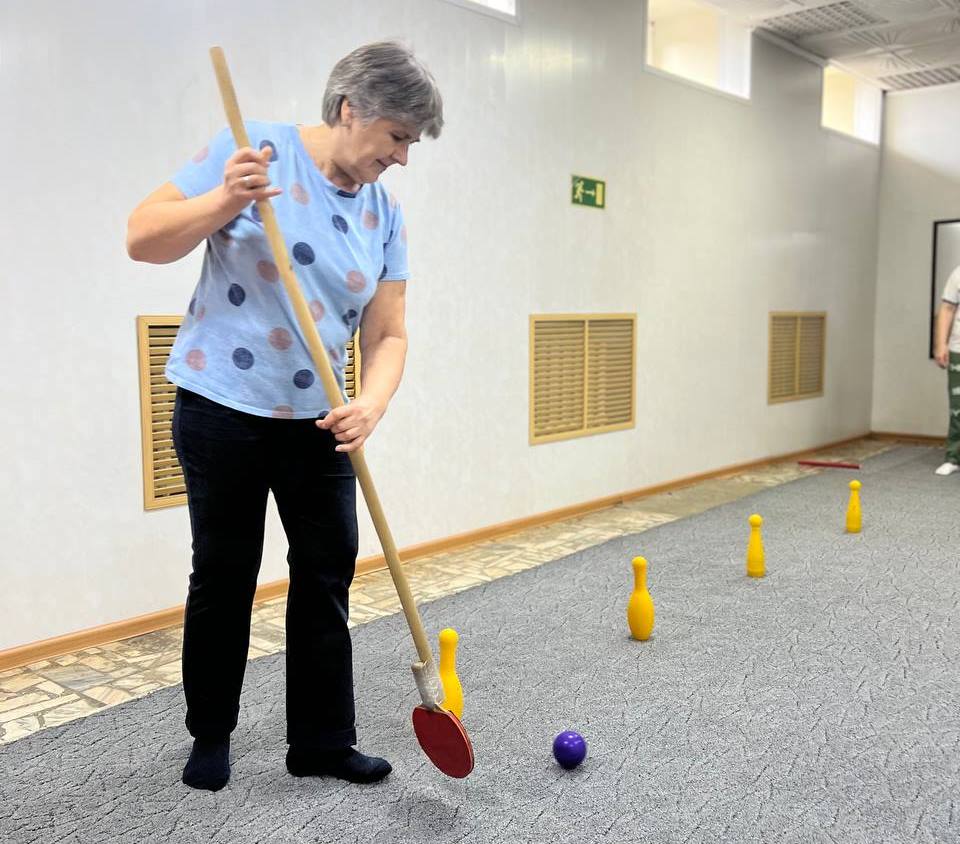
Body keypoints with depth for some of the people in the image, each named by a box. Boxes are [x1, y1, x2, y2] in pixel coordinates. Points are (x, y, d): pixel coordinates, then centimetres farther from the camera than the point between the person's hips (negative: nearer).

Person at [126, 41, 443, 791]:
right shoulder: (254, 150, -8)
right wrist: (223, 202, -29)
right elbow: (144, 239, -11)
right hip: (222, 412, -4)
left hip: (317, 423, 4)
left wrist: (371, 405, -18)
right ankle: (210, 737, 28)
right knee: (224, 577, 7)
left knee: (328, 575, 6)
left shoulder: (385, 215, 4)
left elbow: (388, 335, 1)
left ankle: (322, 741, 22)